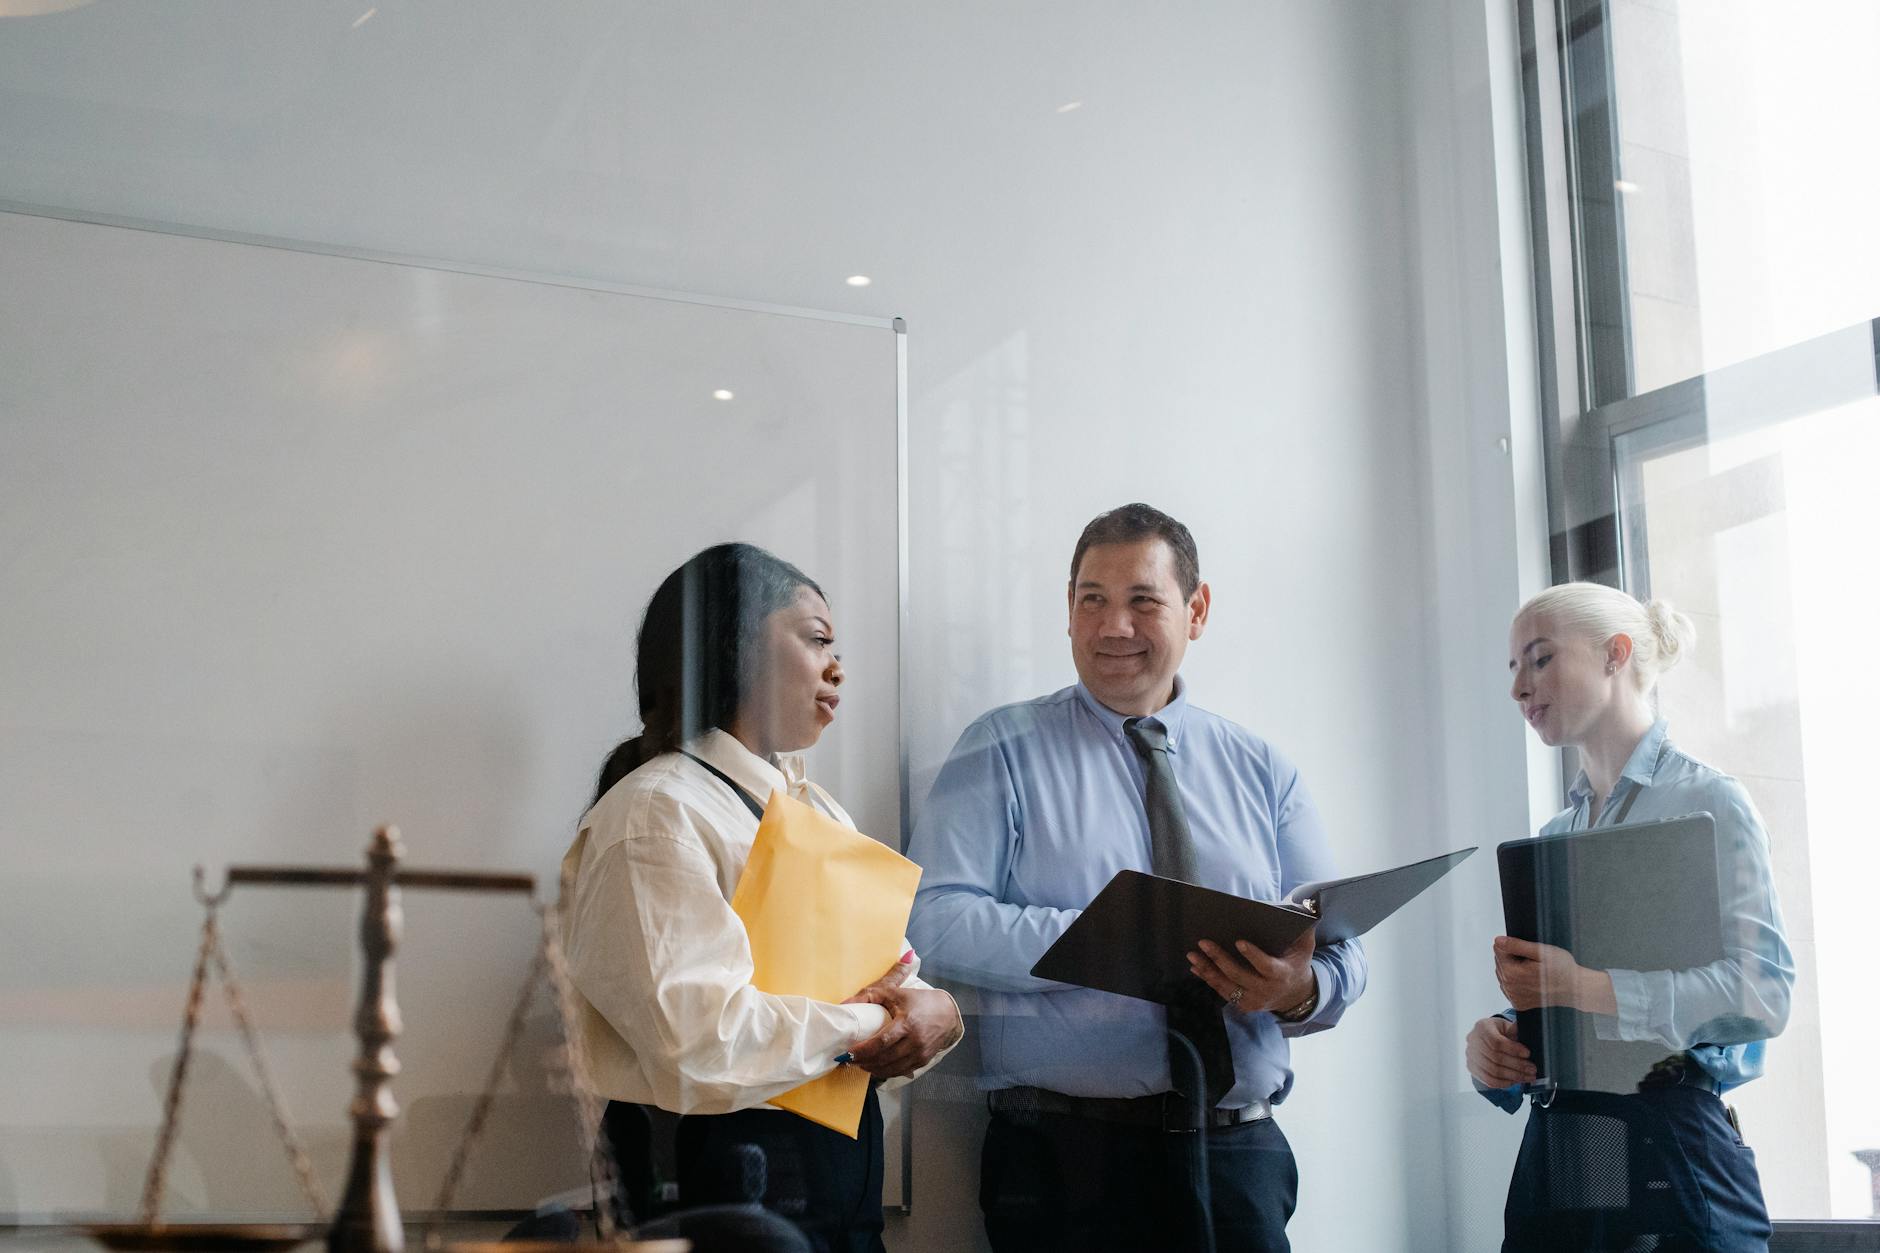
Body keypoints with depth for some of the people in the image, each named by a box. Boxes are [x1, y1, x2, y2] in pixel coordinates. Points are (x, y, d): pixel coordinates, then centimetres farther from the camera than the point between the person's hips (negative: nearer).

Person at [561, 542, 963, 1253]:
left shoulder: (817, 808, 17)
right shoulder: (654, 814, -15)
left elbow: (896, 970, 11)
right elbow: (703, 1045, -26)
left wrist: (935, 1013, -12)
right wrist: (866, 1021, -13)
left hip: (845, 1155, 9)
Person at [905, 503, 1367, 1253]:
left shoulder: (1261, 772, 12)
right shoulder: (1003, 752, 3)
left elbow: (1340, 957, 8)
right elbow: (936, 919, -10)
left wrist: (1299, 989, -16)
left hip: (1239, 1155, 3)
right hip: (1069, 1157, -2)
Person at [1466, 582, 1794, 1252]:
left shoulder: (1708, 802, -4)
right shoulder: (1552, 836, 16)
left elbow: (1763, 993, -16)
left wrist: (1588, 987, -25)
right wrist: (1490, 1044, -4)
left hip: (1670, 1151, -6)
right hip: (1555, 1160, 6)